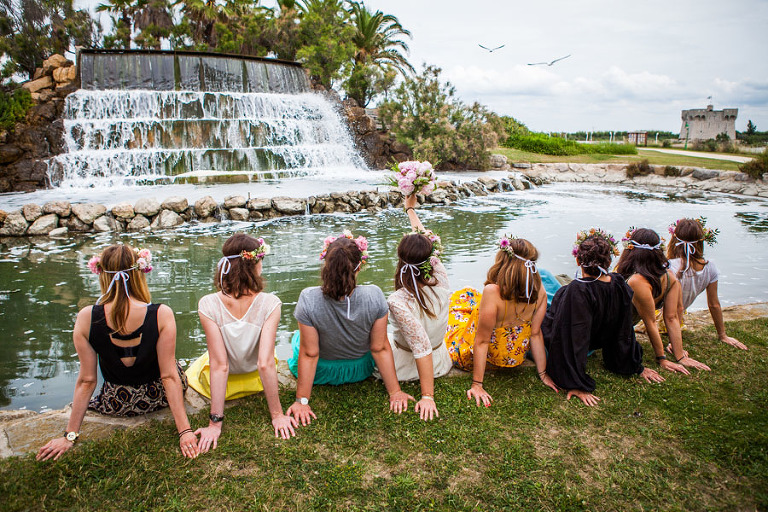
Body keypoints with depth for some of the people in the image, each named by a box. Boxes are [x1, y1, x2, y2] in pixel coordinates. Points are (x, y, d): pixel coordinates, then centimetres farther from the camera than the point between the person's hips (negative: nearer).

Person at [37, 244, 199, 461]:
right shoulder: (162, 315, -26)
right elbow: (169, 376, -22)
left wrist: (70, 435, -1)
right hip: (158, 397, -1)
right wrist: (184, 430, -15)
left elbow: (86, 380, -13)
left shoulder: (86, 318, -21)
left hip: (116, 404, 2)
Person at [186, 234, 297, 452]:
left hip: (218, 383, -1)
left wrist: (215, 423, -22)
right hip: (256, 381, 1)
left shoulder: (208, 305, -29)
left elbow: (219, 365, -29)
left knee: (195, 368, 36)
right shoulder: (269, 304, -30)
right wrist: (277, 415, -22)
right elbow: (265, 363, -31)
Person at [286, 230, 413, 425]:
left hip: (321, 372, -1)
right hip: (360, 370, 2)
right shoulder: (374, 296, -30)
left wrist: (302, 400, -13)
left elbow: (309, 354, -25)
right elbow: (380, 349, -21)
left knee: (298, 336, 31)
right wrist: (395, 392, -8)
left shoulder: (309, 299, -34)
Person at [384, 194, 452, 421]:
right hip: (440, 359, 5)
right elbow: (424, 238, -6)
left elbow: (422, 349, -36)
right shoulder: (441, 280, -22)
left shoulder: (398, 302, -38)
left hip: (407, 365, -5)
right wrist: (411, 209, 9)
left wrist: (427, 396, -28)